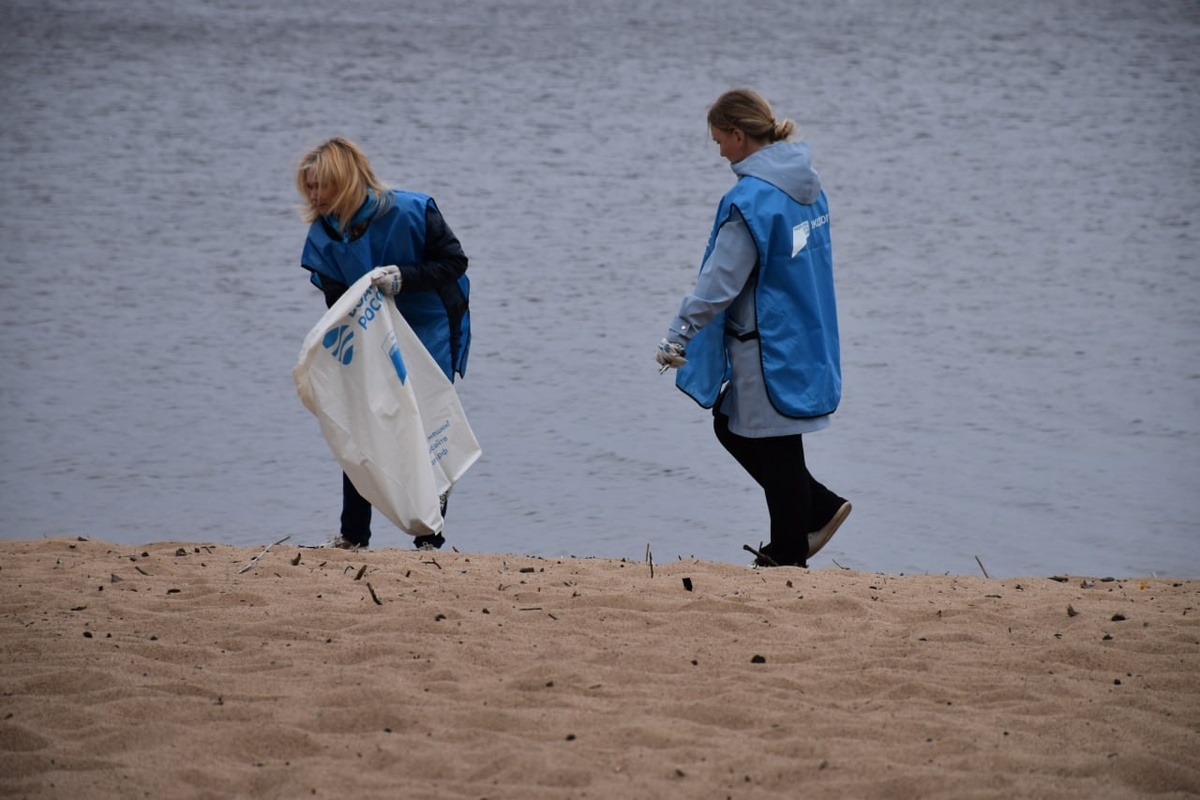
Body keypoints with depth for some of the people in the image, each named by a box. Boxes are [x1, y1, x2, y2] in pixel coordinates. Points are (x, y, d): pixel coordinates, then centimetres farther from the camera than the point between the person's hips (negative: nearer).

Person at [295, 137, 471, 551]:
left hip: (432, 332, -4)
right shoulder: (324, 236, -9)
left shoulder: (411, 212, -21)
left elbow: (455, 262, -15)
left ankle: (430, 536, 3)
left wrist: (403, 277, -28)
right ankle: (353, 534, 11)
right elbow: (336, 301, -6)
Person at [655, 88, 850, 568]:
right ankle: (819, 509, 22)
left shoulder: (751, 200, -21)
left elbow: (719, 281, -21)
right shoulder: (805, 184, 7)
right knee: (732, 427, 20)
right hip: (803, 342, 9)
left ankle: (788, 558, 15)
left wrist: (677, 339, -15)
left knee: (777, 451, 3)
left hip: (769, 347, -9)